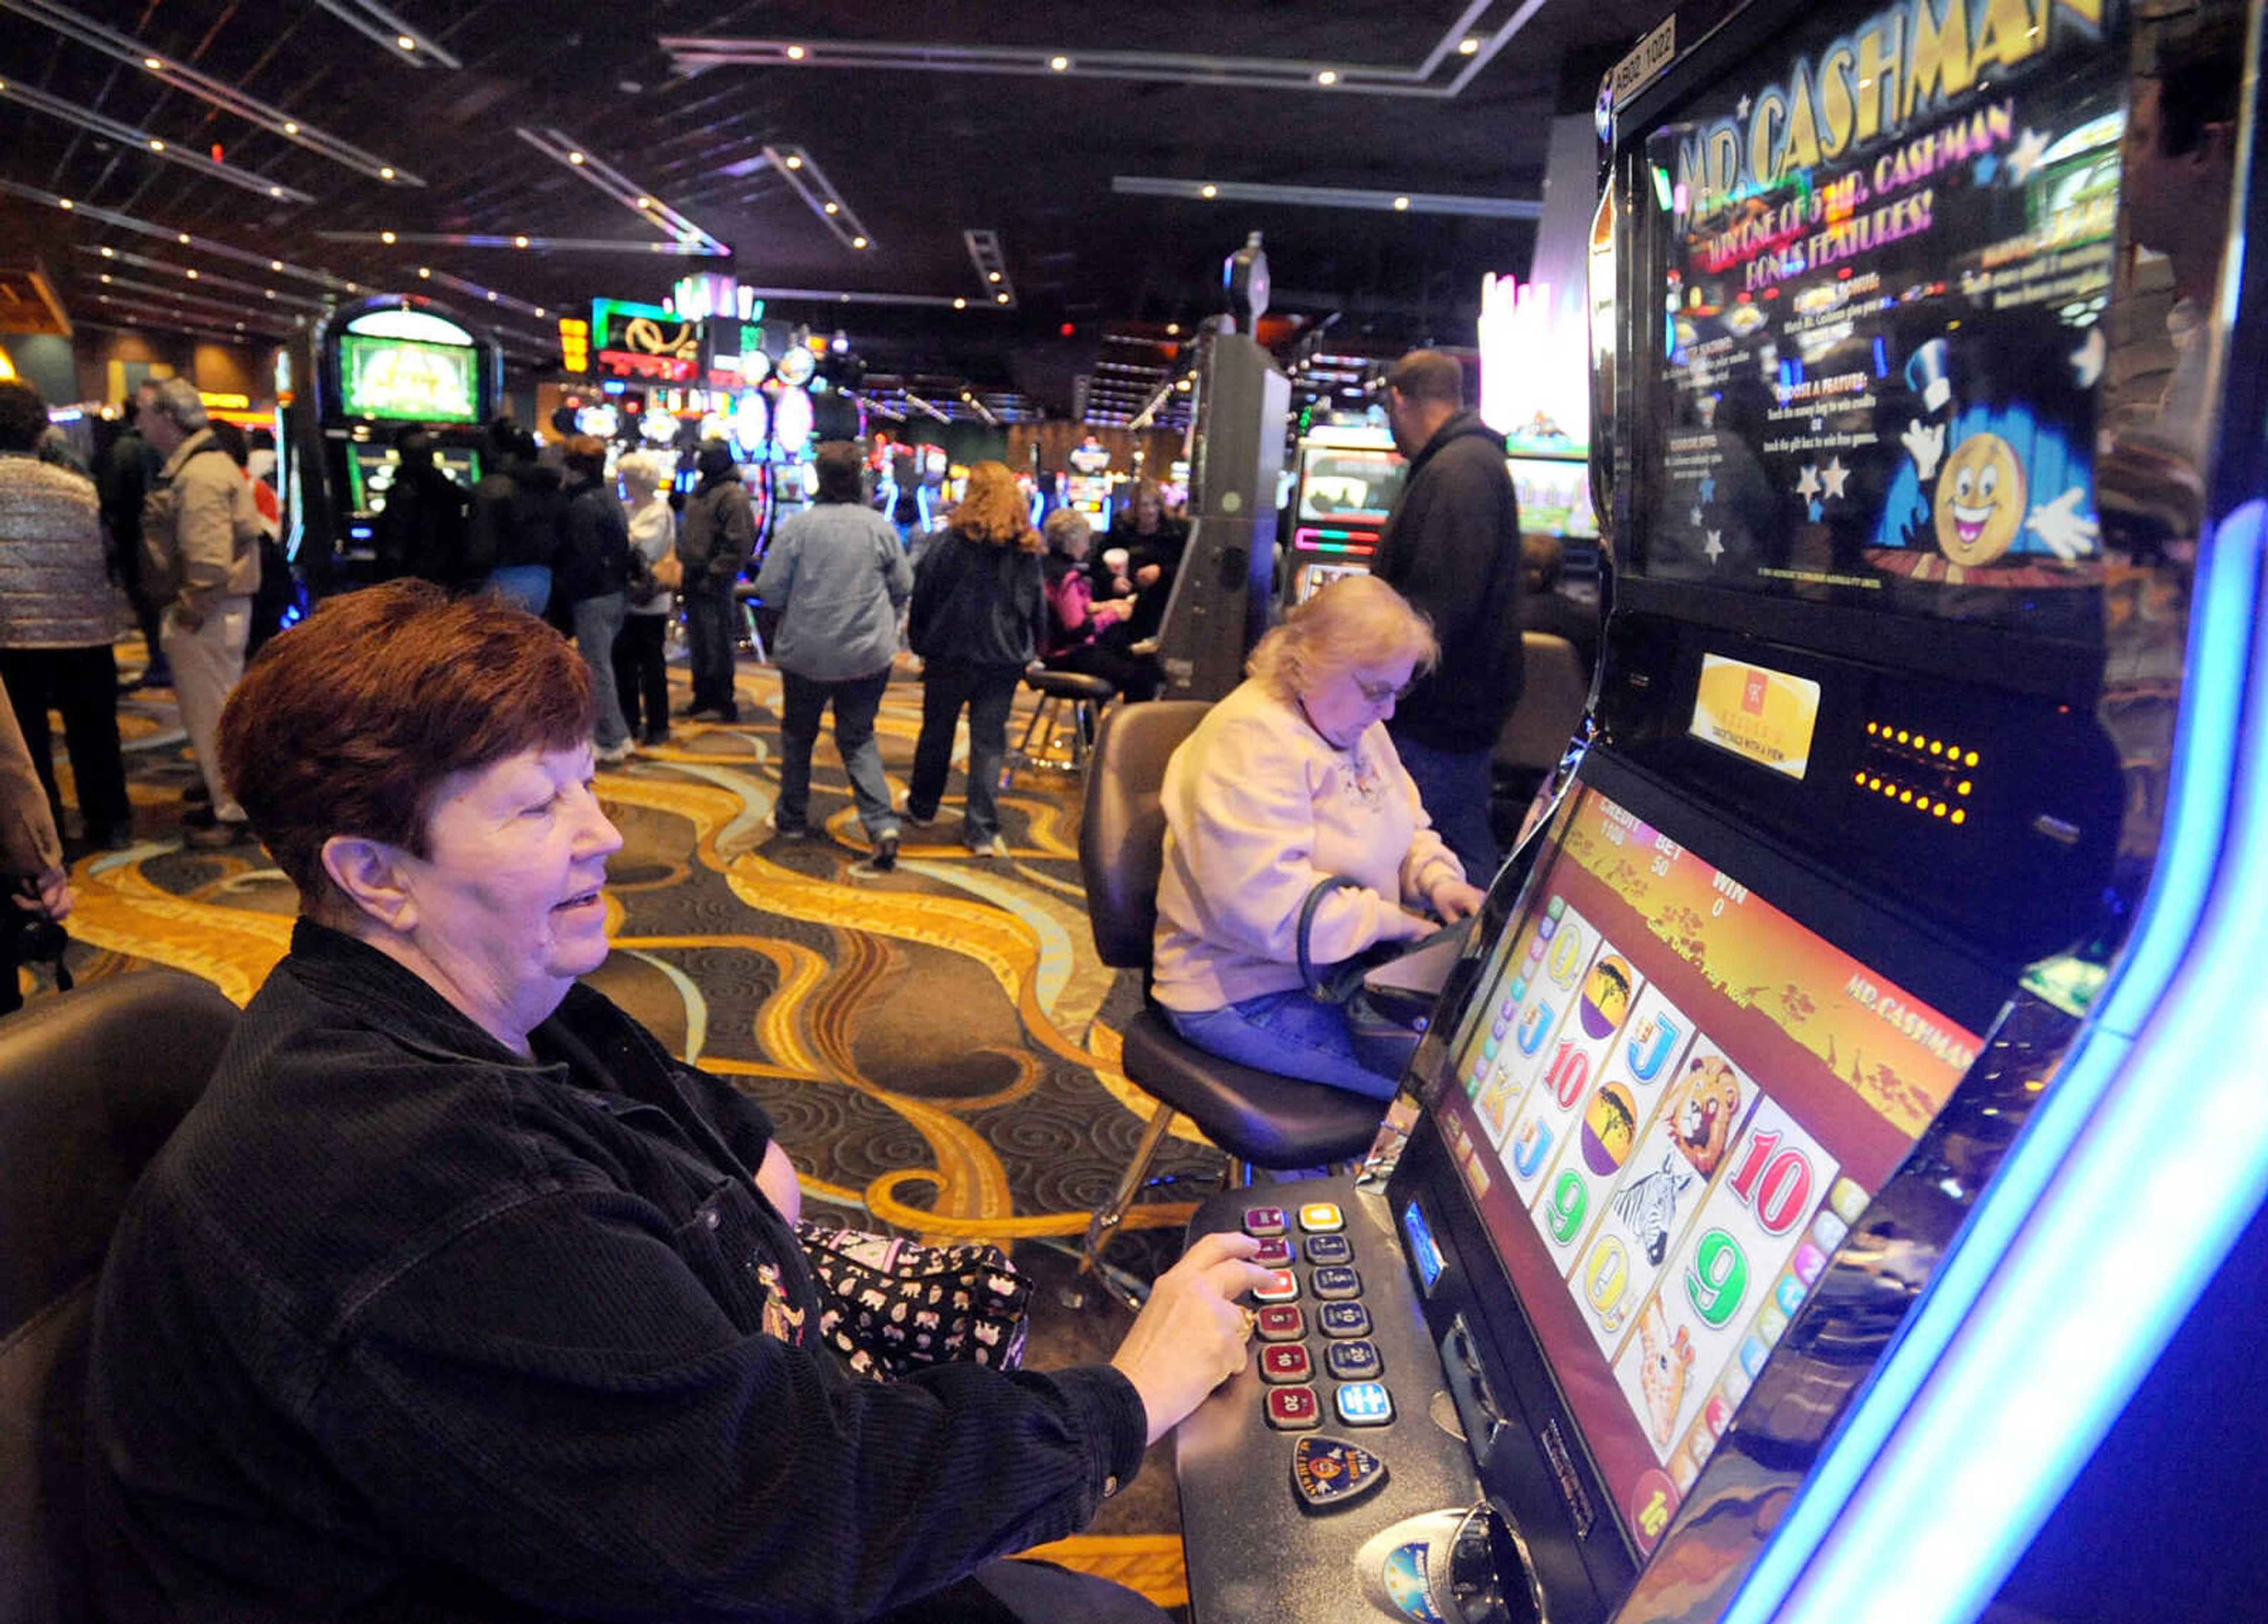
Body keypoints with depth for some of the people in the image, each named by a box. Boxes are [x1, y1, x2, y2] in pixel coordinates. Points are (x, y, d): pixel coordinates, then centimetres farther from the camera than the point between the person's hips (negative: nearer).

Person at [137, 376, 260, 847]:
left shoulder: (200, 475, -18)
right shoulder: (201, 466, 16)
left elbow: (209, 558, -25)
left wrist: (189, 612, -20)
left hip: (208, 614, -11)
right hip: (212, 612, 11)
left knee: (211, 714, -3)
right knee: (210, 711, 19)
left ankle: (232, 812, 6)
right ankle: (223, 798, 32)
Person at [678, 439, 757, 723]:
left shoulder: (732, 495, -13)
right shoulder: (700, 491, 15)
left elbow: (739, 545, -19)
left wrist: (715, 575, -19)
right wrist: (684, 562, 17)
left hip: (714, 581, -9)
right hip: (693, 576, 9)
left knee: (718, 642, -3)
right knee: (697, 641, 15)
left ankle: (724, 700, 6)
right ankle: (702, 696, 25)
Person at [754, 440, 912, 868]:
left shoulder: (798, 526, -11)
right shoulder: (880, 528, -5)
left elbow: (770, 589, -8)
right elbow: (904, 588, 2)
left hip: (807, 652, -1)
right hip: (869, 655, 2)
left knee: (798, 735, 18)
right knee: (859, 739, 11)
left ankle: (792, 817, 31)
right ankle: (882, 824, -5)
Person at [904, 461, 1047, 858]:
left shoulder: (949, 542, -9)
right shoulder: (1027, 550, -1)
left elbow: (922, 598, -4)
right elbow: (1038, 607, 5)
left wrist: (919, 644, 8)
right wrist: (1029, 652, 16)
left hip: (950, 653, -1)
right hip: (1003, 659, 1)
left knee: (937, 731, 16)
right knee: (990, 740, 4)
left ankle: (922, 807, 33)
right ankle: (983, 832, 3)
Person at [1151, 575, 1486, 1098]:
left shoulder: (1357, 723, 9)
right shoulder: (1252, 740, -24)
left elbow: (1409, 830, 19)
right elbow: (1275, 913, -32)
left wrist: (1437, 879, -5)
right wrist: (1407, 926, -21)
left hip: (1341, 970, 10)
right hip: (1251, 995, -9)